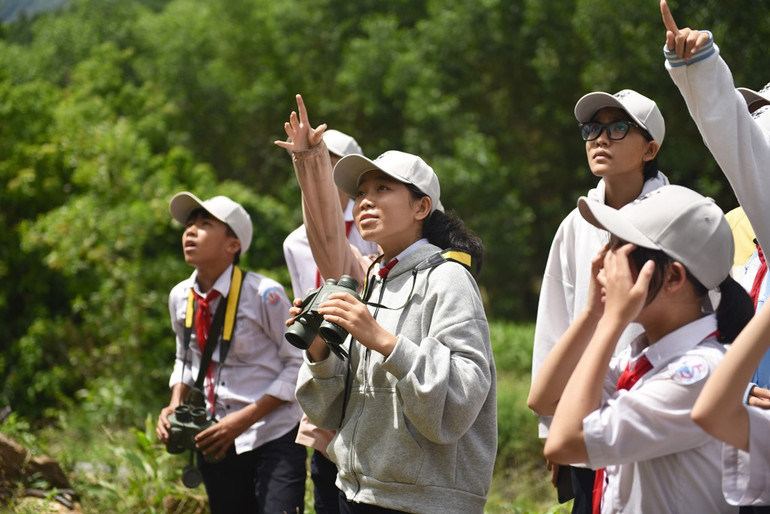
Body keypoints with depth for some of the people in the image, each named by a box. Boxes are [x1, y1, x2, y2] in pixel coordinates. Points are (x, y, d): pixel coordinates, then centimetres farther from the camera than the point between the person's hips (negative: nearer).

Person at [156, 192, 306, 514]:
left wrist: (245, 418, -18)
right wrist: (175, 405, 1)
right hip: (215, 442, 6)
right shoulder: (180, 297, 4)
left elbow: (297, 364, -11)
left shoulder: (263, 294, -15)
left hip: (273, 440, -6)